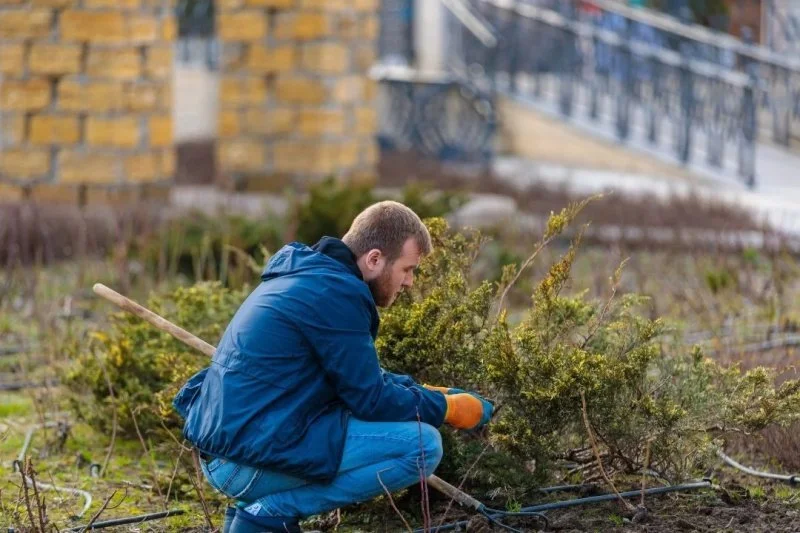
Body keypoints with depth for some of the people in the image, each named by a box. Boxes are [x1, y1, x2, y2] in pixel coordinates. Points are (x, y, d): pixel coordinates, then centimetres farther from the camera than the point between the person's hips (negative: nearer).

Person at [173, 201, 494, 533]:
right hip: (252, 459, -10)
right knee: (423, 444, -11)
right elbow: (371, 399, -10)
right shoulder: (337, 293, -14)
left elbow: (361, 379, 26)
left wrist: (432, 394, 19)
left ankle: (255, 506, 13)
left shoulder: (308, 276, 17)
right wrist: (449, 408, 4)